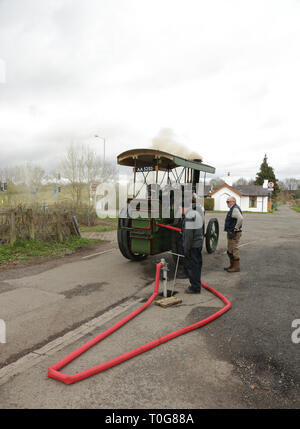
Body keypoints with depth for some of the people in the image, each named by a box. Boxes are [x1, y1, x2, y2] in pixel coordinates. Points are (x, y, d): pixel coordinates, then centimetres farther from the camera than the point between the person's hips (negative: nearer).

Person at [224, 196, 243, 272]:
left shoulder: (235, 209, -17)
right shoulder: (232, 209, 17)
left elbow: (240, 218, -33)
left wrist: (236, 228, -23)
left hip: (234, 234, -11)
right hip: (230, 233, 11)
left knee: (234, 250, -4)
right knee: (229, 250, 16)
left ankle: (236, 267, 4)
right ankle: (232, 265, 26)